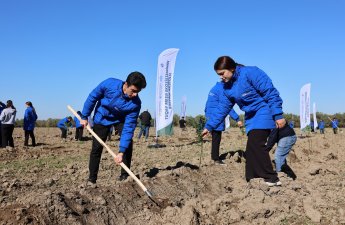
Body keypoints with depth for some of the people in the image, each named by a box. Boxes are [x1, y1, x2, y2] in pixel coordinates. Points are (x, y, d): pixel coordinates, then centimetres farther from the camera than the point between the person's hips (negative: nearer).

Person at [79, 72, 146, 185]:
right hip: (102, 118, -1)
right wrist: (84, 117, -8)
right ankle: (91, 179, 8)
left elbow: (128, 127, -30)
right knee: (97, 147, -5)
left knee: (128, 143, -14)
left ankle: (124, 176, 1)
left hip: (121, 119, 1)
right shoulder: (109, 84, -34)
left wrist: (121, 151, -33)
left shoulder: (135, 103, -32)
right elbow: (92, 97, -15)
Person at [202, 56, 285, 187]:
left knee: (255, 143, -21)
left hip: (264, 112, -8)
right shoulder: (228, 88, 7)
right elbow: (222, 109, 13)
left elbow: (271, 93, -18)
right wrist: (209, 126, 12)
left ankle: (272, 179, -15)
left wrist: (278, 115, -21)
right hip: (251, 117, 8)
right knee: (251, 150, 4)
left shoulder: (251, 73, -16)